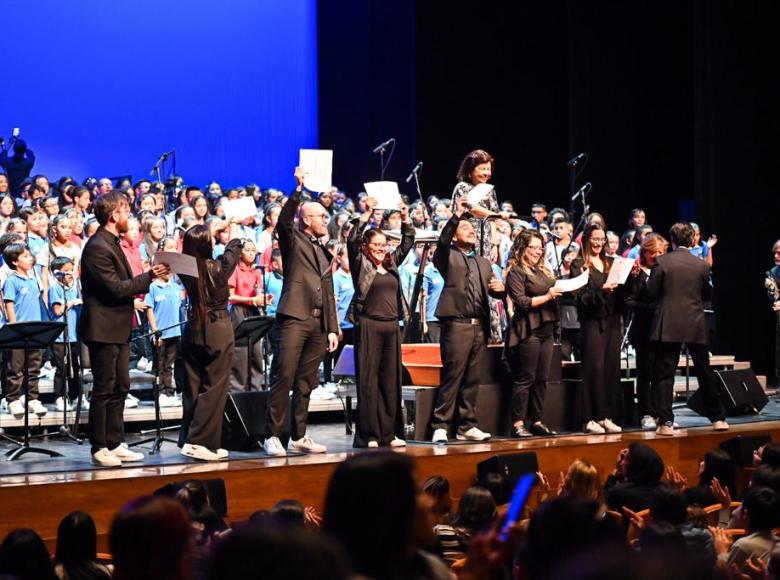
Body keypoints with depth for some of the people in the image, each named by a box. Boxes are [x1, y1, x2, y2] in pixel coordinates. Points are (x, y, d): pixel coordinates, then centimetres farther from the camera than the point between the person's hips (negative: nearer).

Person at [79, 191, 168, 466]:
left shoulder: (112, 244, 15)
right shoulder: (97, 247, -18)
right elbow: (116, 288, -21)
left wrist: (147, 279, 7)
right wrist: (149, 276, -15)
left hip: (119, 328, 10)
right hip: (103, 328, -10)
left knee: (120, 387, 12)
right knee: (104, 390, -4)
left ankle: (115, 444, 18)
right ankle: (99, 448, 4)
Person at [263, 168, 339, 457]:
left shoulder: (325, 253, 22)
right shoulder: (292, 240, 6)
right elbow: (284, 219, -17)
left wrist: (333, 329, 13)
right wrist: (298, 189, -26)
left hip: (319, 323, 6)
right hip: (295, 317, -6)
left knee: (305, 384, 7)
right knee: (284, 378, -10)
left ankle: (299, 436, 11)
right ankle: (272, 436, -7)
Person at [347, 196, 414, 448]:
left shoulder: (391, 263, 16)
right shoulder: (360, 264, 2)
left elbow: (407, 243, 21)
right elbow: (352, 241, -12)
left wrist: (406, 220, 9)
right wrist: (366, 215, -14)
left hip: (392, 326, 6)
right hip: (368, 325, -6)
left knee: (391, 379, 6)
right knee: (368, 379, -4)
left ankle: (389, 433, 11)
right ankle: (369, 434, -2)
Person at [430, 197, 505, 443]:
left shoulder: (484, 263, 23)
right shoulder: (448, 256, 5)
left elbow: (495, 291, 20)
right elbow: (442, 241, -16)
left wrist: (499, 288, -4)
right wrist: (457, 215, -23)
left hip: (480, 326, 6)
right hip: (456, 324, -6)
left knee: (472, 379, 7)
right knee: (452, 377, -8)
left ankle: (466, 426, 12)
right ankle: (441, 426, -6)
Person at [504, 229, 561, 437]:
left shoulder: (543, 270, 19)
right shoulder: (516, 272, -4)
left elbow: (554, 293, 29)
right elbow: (521, 302, -13)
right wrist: (547, 297, -16)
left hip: (546, 329, 8)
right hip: (528, 330, -8)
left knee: (542, 379, 8)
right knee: (525, 378, -6)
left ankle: (537, 421, 14)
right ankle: (518, 424, -3)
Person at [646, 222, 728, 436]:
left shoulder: (662, 262, -7)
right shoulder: (702, 265, 1)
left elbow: (650, 293, -6)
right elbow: (708, 295, 11)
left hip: (668, 326, -3)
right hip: (696, 326, 3)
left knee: (664, 373, 0)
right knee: (704, 372, 14)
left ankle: (666, 422, -6)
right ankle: (718, 418, 22)